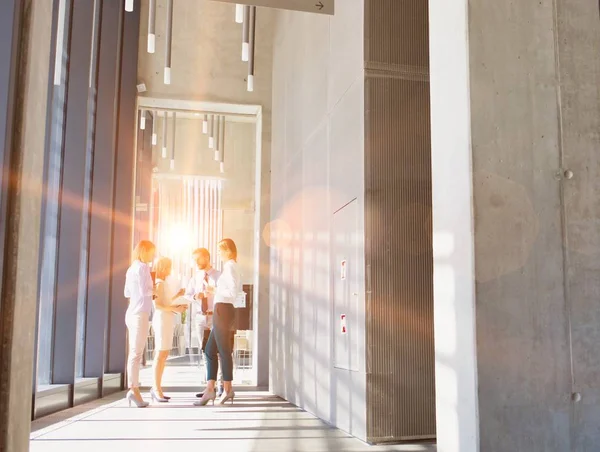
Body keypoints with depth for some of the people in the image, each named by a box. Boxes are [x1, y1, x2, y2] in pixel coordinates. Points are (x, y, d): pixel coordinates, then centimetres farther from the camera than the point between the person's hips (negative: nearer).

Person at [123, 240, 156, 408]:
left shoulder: (131, 268, 16)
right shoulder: (142, 267, -9)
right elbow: (144, 291, -18)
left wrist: (149, 289, 19)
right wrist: (154, 289, 2)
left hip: (133, 313, 9)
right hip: (140, 314, -9)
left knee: (134, 352, 7)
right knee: (136, 353, -11)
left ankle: (133, 389, 8)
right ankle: (133, 390, -14)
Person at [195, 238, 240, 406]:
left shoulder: (229, 266, -9)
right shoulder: (231, 267, 19)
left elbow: (233, 292, -19)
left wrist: (215, 290, -9)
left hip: (223, 311, -10)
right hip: (222, 311, 10)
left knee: (224, 351, -1)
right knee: (210, 350, 9)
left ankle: (228, 389, 8)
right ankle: (210, 389, 10)